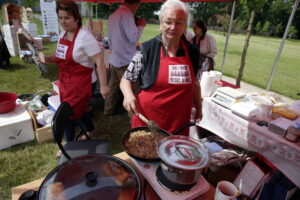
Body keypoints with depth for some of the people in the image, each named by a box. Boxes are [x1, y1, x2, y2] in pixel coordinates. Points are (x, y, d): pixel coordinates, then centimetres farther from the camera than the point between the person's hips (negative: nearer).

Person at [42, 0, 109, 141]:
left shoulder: (85, 36, -18)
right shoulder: (63, 34, 6)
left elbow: (99, 62, -21)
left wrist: (103, 86, -23)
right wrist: (49, 59, -2)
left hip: (79, 84, -8)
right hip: (65, 83, 8)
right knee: (77, 111, 22)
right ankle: (91, 131, 48)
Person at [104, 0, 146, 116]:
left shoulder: (113, 16, 16)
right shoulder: (126, 14, -14)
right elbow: (134, 37, -20)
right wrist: (141, 26, -4)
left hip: (114, 59, 9)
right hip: (125, 61, -9)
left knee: (114, 87, 16)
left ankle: (108, 111, 26)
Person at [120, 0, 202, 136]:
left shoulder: (192, 51, 2)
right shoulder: (147, 49, -8)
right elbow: (125, 80, -2)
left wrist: (198, 108, 18)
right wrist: (128, 94, -21)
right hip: (146, 119, -2)